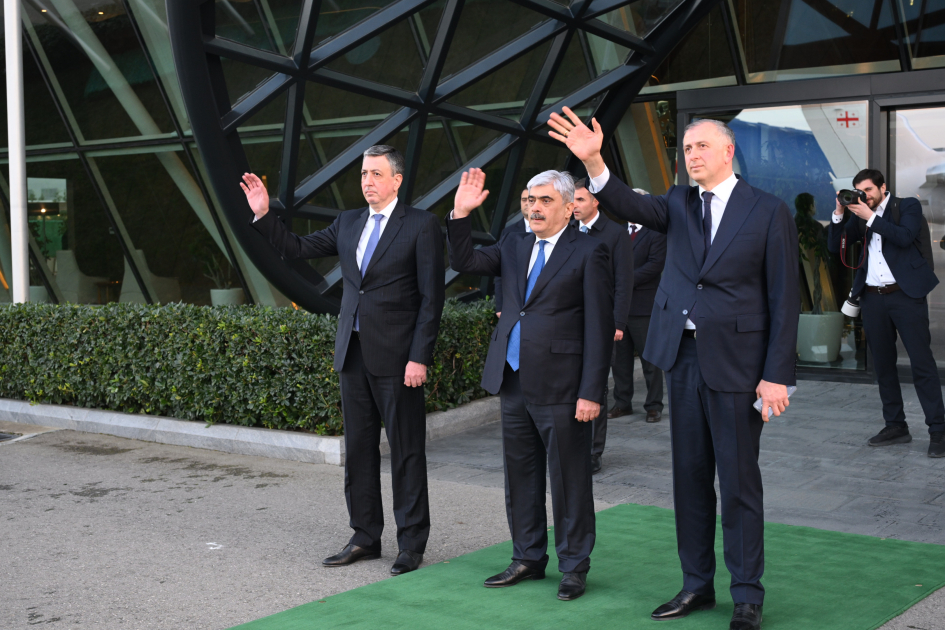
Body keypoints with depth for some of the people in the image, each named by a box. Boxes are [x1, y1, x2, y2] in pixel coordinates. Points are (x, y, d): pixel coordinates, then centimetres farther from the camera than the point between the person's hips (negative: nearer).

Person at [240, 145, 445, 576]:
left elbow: (431, 297, -10)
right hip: (353, 353, 6)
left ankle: (411, 545, 10)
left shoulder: (421, 226, -6)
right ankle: (365, 538, 23)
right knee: (358, 448, 12)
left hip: (396, 357, -6)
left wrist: (419, 358, -15)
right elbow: (297, 249, 16)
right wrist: (263, 215, 3)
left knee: (406, 451, 1)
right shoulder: (348, 224, 13)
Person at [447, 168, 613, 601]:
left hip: (561, 388, -6)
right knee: (520, 477, 15)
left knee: (569, 481, 3)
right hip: (514, 384, 7)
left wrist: (591, 392, -14)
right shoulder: (514, 247, 13)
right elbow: (463, 262, 8)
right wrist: (461, 214, -7)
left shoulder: (588, 253, -6)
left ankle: (574, 566, 16)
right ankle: (528, 558, 28)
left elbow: (600, 327, -10)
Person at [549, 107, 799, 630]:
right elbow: (633, 206, -11)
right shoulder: (678, 204, 9)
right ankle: (697, 584, 25)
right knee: (690, 475, 12)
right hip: (682, 356, 5)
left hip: (736, 361, -5)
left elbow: (784, 298, -6)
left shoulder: (768, 212, -4)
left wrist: (777, 375, -11)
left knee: (739, 480, 2)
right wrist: (593, 163, -28)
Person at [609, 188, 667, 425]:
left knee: (650, 358, 0)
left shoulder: (656, 234, -3)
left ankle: (654, 405, 7)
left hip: (643, 304, -6)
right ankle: (622, 403, 18)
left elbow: (655, 264, -13)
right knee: (620, 357, 10)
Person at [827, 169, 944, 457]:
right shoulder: (858, 216, 13)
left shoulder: (908, 206, 2)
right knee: (883, 364, 9)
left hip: (905, 294, -5)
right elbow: (834, 245, 9)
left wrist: (870, 216, -15)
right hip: (873, 297, 5)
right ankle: (895, 426, 18)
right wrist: (839, 213, -3)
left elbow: (905, 236, -16)